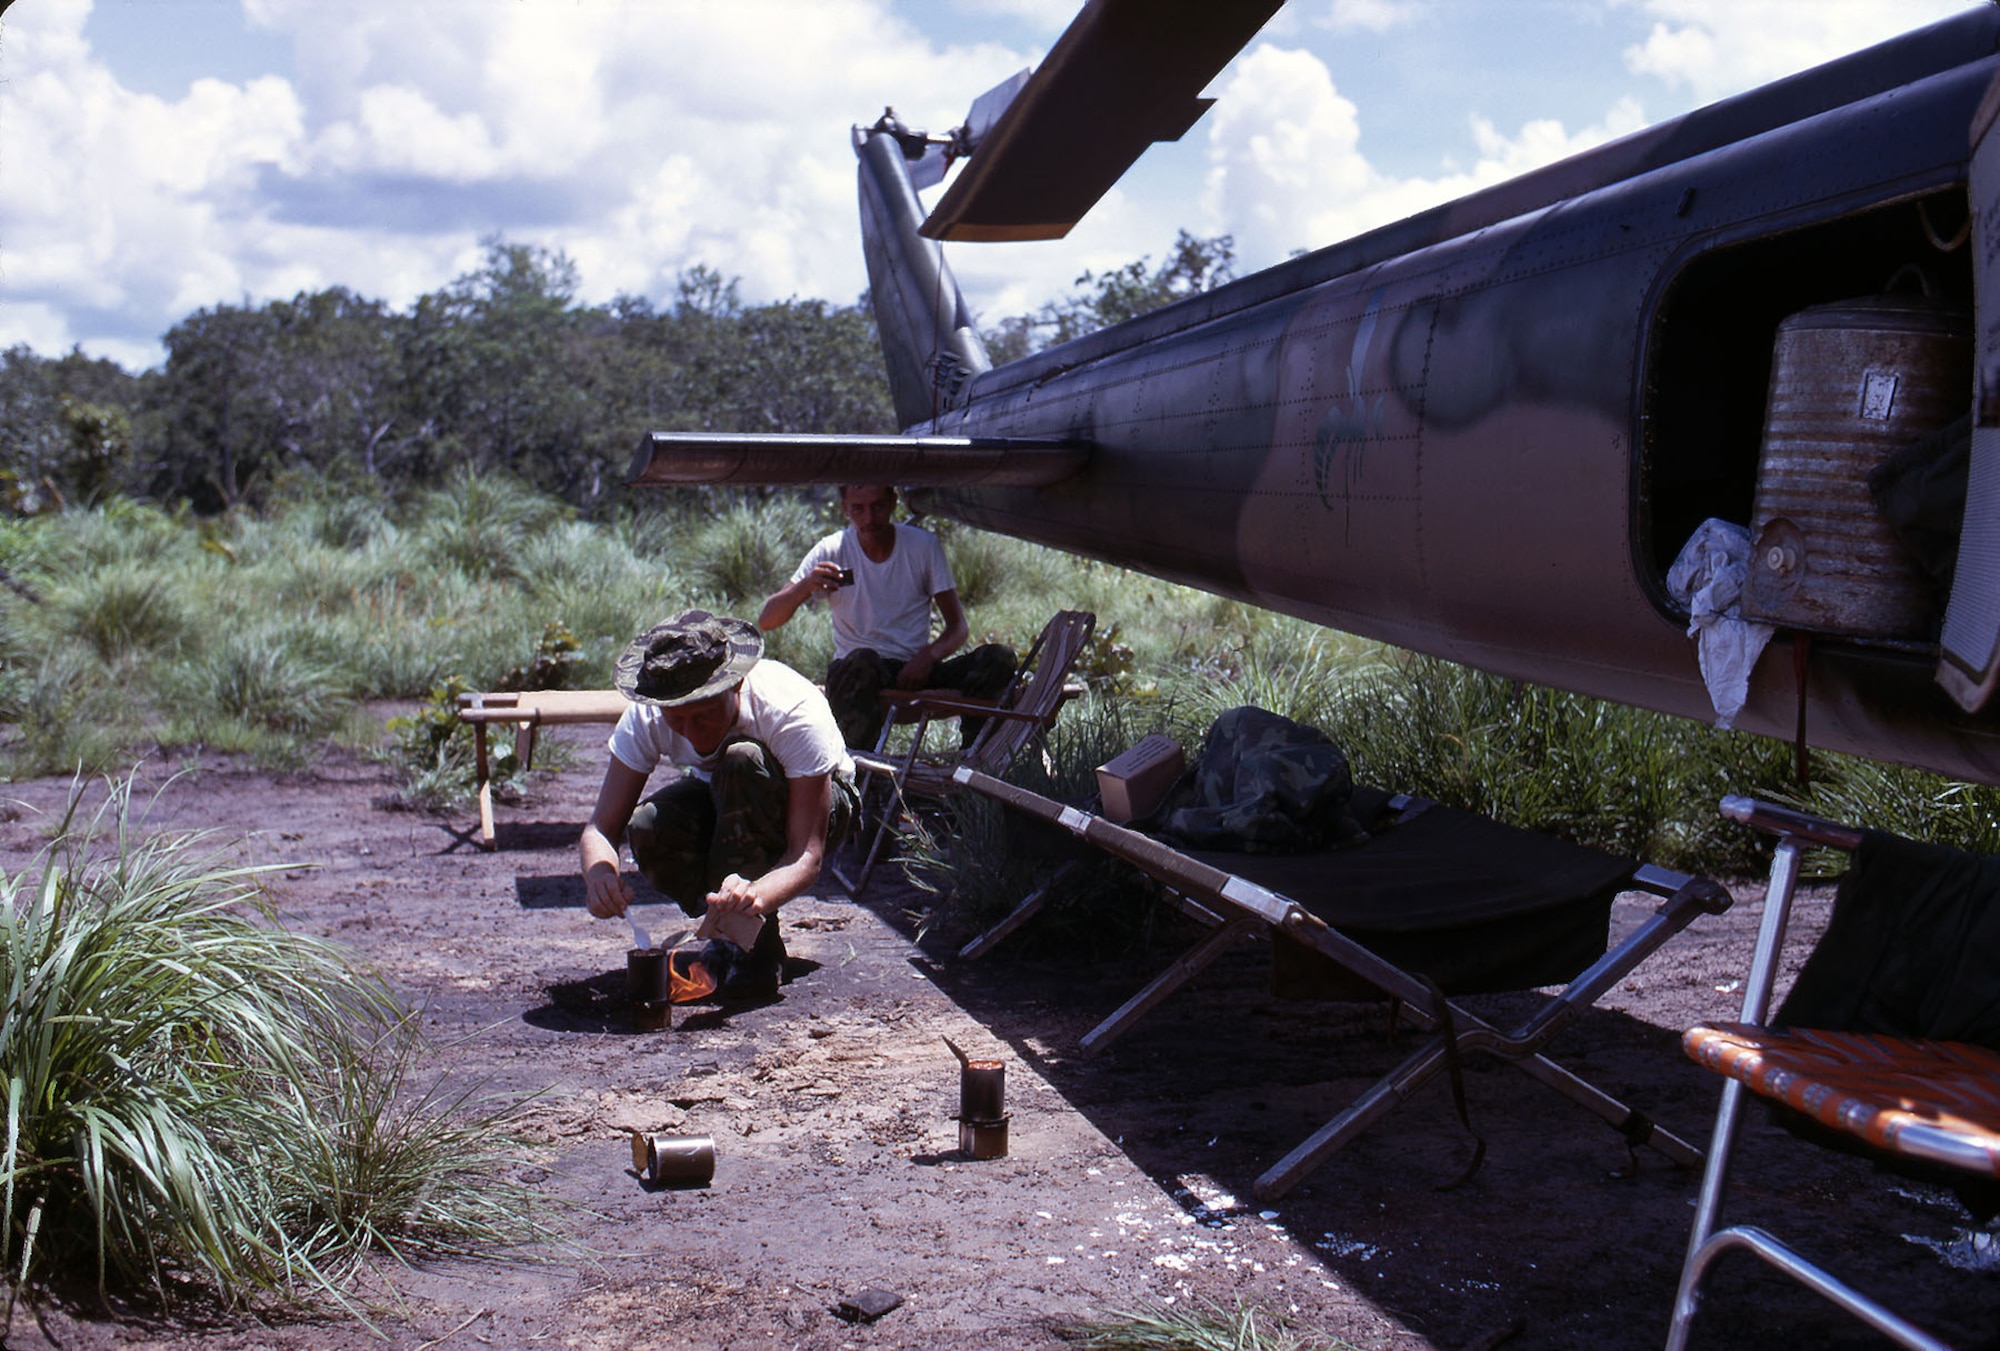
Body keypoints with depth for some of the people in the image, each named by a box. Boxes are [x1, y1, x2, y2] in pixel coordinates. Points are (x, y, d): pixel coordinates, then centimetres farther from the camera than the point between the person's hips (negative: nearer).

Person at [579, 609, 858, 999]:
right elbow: (600, 828, -25)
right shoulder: (646, 718, -25)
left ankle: (757, 943, -25)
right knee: (647, 831, -31)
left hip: (817, 802, -3)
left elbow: (807, 857, -38)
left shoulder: (794, 712, -36)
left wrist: (756, 895, -60)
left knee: (742, 760, -37)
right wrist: (600, 875, -50)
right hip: (722, 803, 3)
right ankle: (726, 927, -3)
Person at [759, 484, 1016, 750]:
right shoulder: (832, 551, -1)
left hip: (916, 673, 2)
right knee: (862, 661, -39)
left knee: (1000, 657, -22)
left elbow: (958, 625, 4)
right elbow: (766, 621, -7)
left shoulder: (924, 546, 3)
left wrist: (929, 655, -18)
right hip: (852, 677, -2)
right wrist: (805, 586, -28)